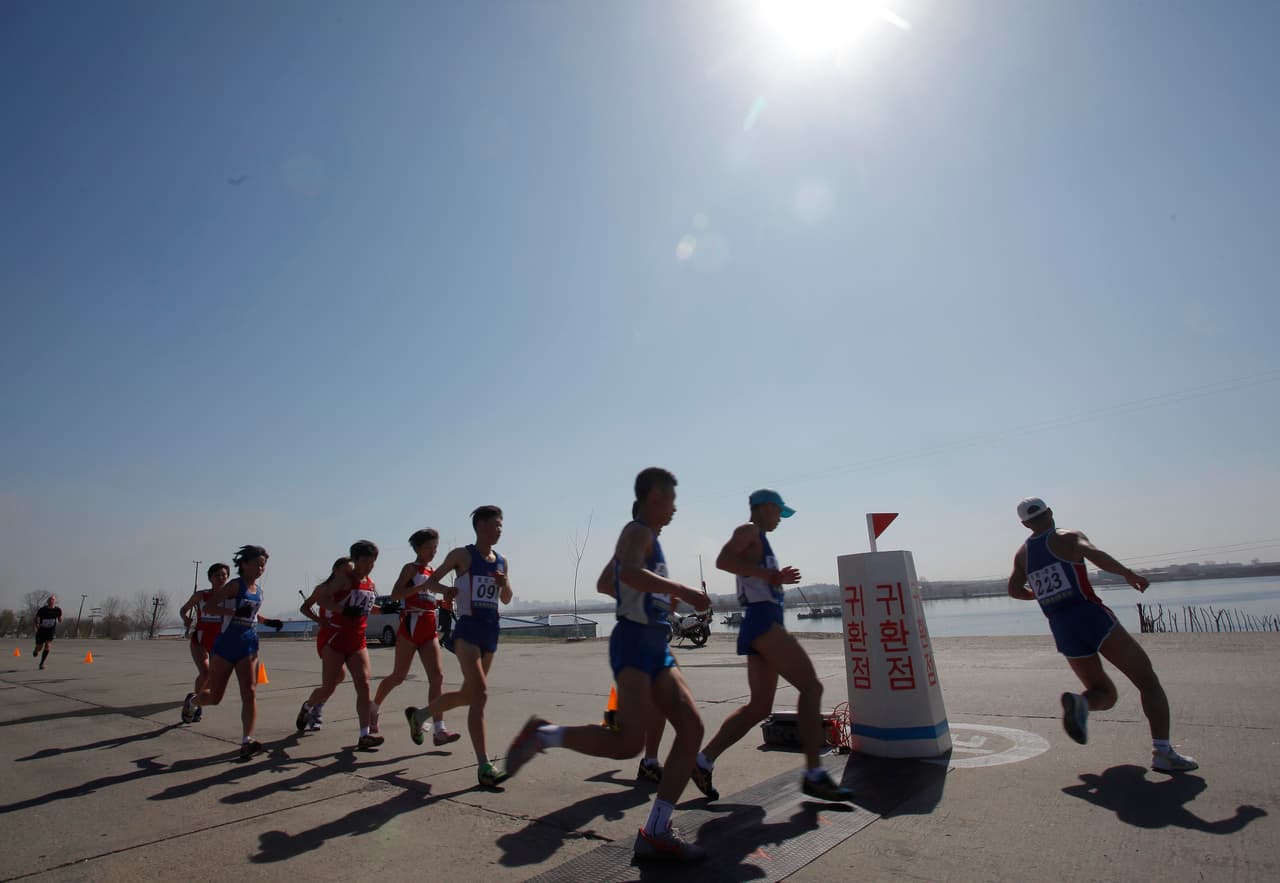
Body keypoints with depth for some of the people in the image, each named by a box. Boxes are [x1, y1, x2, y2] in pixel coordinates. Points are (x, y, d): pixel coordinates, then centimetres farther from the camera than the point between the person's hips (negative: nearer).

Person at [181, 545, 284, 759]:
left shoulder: (258, 590, 10)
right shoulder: (235, 585, -11)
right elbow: (207, 608, -18)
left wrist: (268, 622, 12)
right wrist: (235, 612, -29)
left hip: (249, 647, 5)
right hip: (225, 646, -5)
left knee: (250, 692, -10)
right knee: (214, 697, 9)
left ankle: (247, 741, -12)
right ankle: (192, 700, 44)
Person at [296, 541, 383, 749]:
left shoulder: (371, 584, 10)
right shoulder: (344, 578, -10)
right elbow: (322, 599, -18)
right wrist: (345, 610, -31)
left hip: (358, 642, 5)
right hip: (336, 640, -5)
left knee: (364, 685, -9)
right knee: (328, 688, 7)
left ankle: (365, 735, -9)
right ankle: (307, 707, 41)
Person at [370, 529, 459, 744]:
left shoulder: (432, 572, 17)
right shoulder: (411, 568, -3)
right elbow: (396, 594, -18)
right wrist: (423, 586, -25)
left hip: (429, 628, 6)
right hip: (411, 625, -6)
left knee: (438, 675, -7)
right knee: (399, 676, 6)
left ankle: (439, 731, -10)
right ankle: (374, 708, 35)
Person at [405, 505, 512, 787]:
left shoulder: (502, 562, 12)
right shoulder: (462, 555, -4)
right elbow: (430, 582, 0)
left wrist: (505, 584, -3)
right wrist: (445, 590, -21)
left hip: (491, 632, 7)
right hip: (468, 629, -7)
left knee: (469, 694, 16)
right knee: (480, 693, -19)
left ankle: (419, 715, 43)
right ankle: (484, 767, -15)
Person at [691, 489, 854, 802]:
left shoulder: (759, 539, 27)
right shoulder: (748, 530, -2)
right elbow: (723, 560, -21)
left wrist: (778, 578, 27)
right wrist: (767, 574, -21)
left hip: (762, 623, 10)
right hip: (762, 621, -10)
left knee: (759, 707, 9)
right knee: (811, 686, -11)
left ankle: (703, 761, 11)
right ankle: (814, 775, -10)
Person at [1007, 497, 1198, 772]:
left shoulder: (1022, 555, 13)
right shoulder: (1068, 538, 1)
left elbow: (1015, 590, 14)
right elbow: (1093, 553, -19)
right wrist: (1128, 574, -14)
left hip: (1062, 631, 5)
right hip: (1092, 617, -4)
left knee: (1104, 694, 17)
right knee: (1147, 680, 6)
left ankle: (1078, 703, -16)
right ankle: (1162, 752, -8)